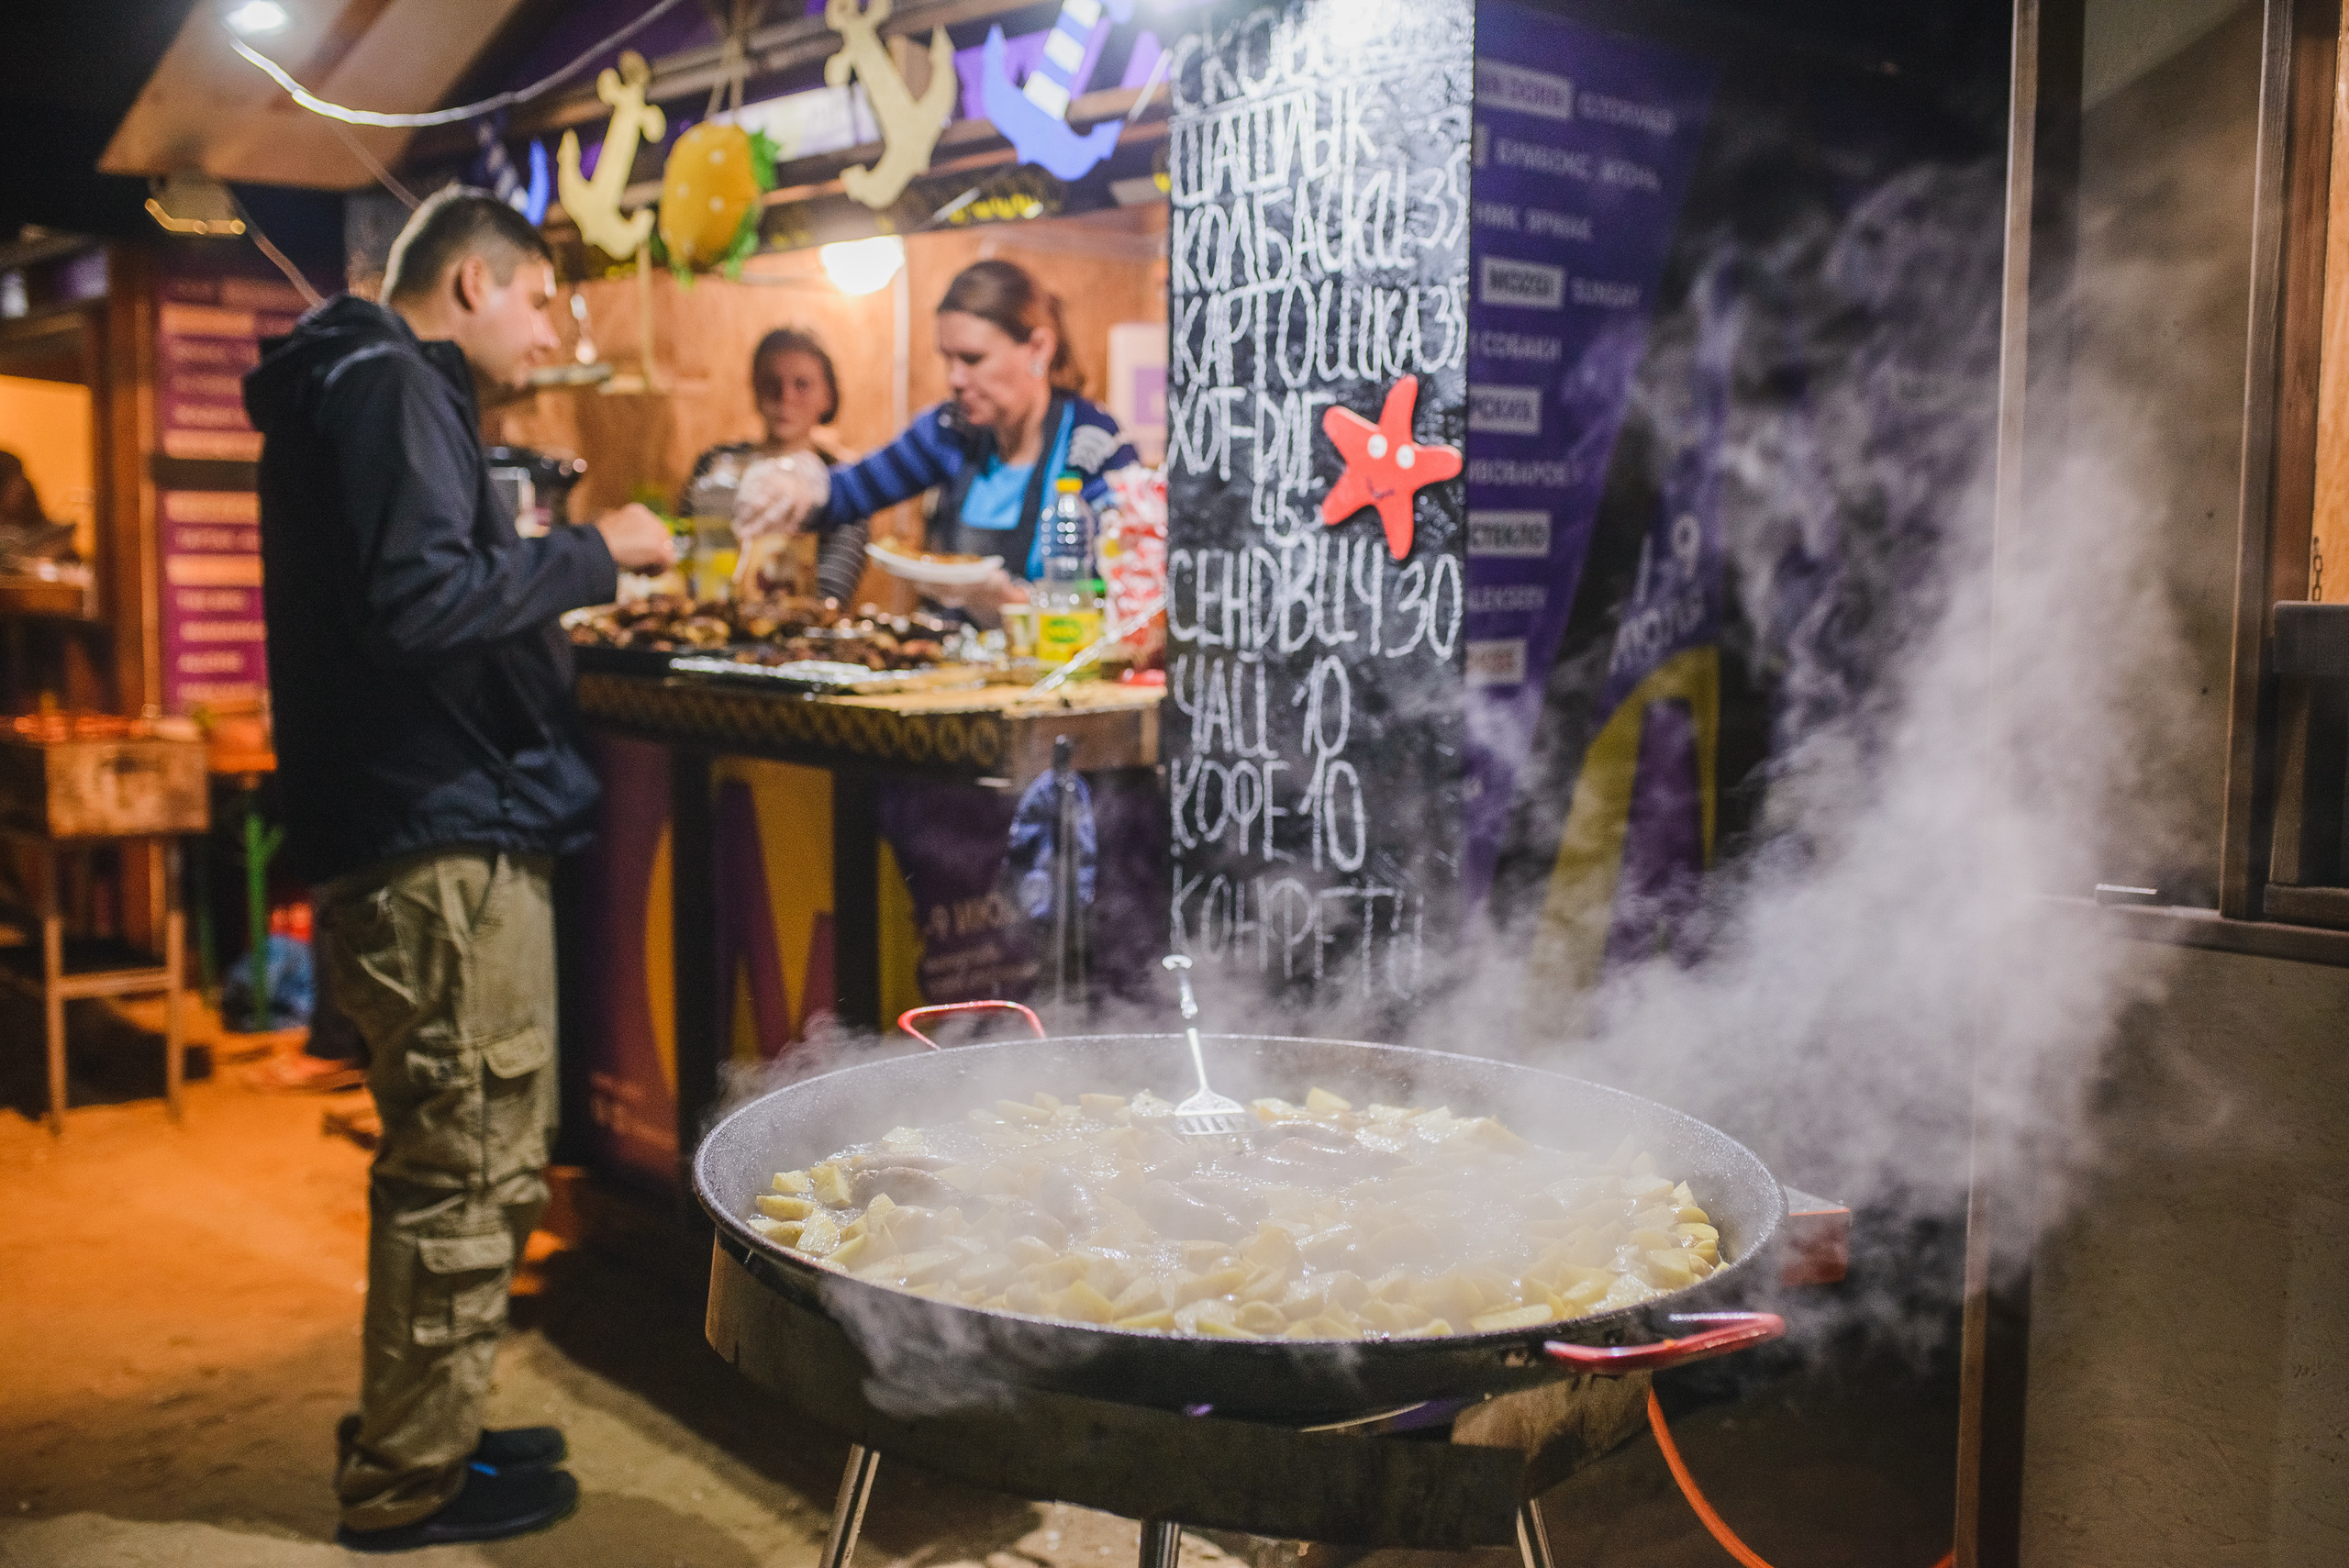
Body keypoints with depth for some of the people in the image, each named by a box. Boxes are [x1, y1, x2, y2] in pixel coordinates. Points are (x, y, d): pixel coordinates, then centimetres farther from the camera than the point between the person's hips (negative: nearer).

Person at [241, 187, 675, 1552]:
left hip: (422, 837, 11)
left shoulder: (364, 388, 22)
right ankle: (410, 1482, 11)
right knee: (469, 1170, -2)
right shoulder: (391, 389, -11)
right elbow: (420, 597, -23)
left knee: (460, 1162, 19)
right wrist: (592, 556, -13)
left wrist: (561, 601, 21)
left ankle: (418, 1430, 32)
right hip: (446, 842, -11)